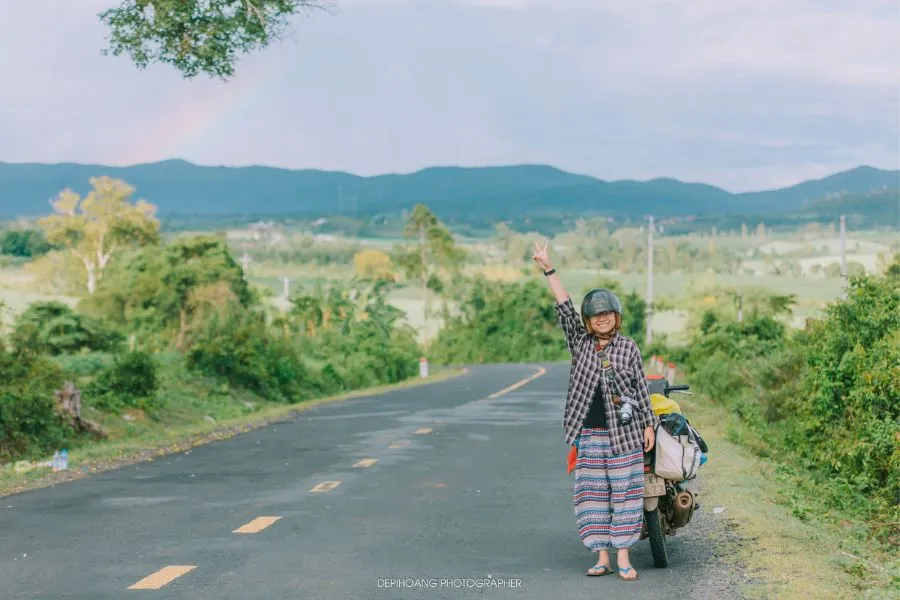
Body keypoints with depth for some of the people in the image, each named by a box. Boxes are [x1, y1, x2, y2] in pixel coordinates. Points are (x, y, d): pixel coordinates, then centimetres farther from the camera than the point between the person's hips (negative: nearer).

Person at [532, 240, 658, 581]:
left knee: (625, 493, 0)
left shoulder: (628, 347, 4)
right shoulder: (580, 343, 7)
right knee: (593, 494, 3)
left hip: (625, 434, -2)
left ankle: (623, 557, 5)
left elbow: (641, 387, 5)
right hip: (589, 435, 2)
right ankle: (602, 557, 10)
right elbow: (565, 309, -2)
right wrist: (548, 270, -10)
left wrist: (649, 425, 1)